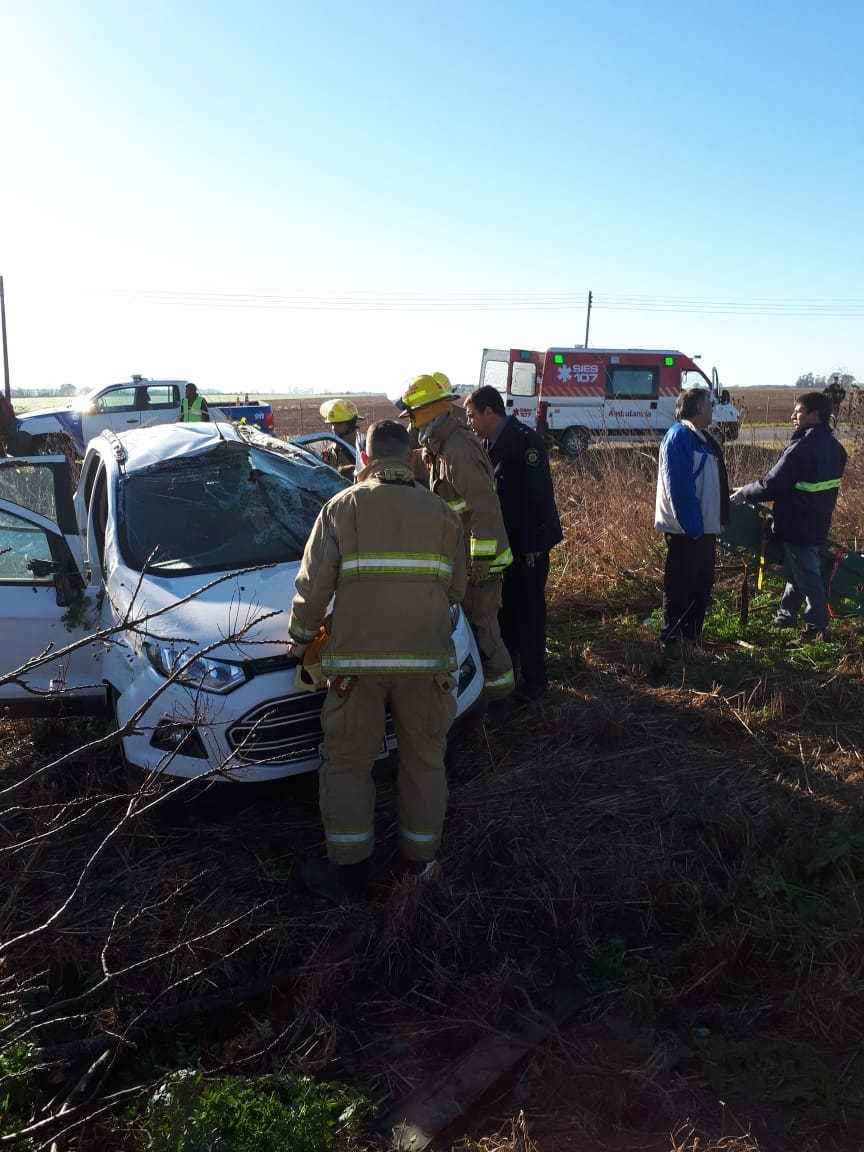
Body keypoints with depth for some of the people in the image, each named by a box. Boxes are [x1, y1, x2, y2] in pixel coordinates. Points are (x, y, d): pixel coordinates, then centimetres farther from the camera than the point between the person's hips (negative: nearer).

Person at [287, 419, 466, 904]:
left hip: (356, 656, -2)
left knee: (348, 763, 12)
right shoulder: (442, 513, 7)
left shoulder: (343, 507, 0)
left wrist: (301, 637, 13)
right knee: (424, 760, 17)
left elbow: (314, 587, -3)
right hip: (428, 656, 2)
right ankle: (421, 860, 30)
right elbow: (456, 589, 10)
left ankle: (348, 874, 19)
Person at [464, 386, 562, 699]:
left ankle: (534, 681, 8)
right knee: (504, 608, 17)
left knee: (528, 611, -2)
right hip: (501, 541, 9)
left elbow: (537, 494, -21)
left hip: (527, 544, -9)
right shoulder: (489, 443, 11)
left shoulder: (524, 440, -17)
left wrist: (532, 545, -22)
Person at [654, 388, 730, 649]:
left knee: (702, 584, 17)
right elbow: (678, 486, -23)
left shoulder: (701, 437, 16)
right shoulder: (680, 435, -15)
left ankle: (693, 638, 28)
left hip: (703, 528, 10)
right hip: (686, 530, -10)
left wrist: (715, 523, 17)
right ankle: (671, 642, 6)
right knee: (680, 588, -3)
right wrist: (691, 526, -25)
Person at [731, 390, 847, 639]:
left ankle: (817, 628, 10)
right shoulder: (834, 446, 6)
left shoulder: (802, 448, -23)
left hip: (797, 528, -9)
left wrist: (745, 493, -5)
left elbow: (771, 486, -21)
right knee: (796, 573, 20)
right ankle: (785, 617, 33)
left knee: (807, 579, 2)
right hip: (820, 524, 9)